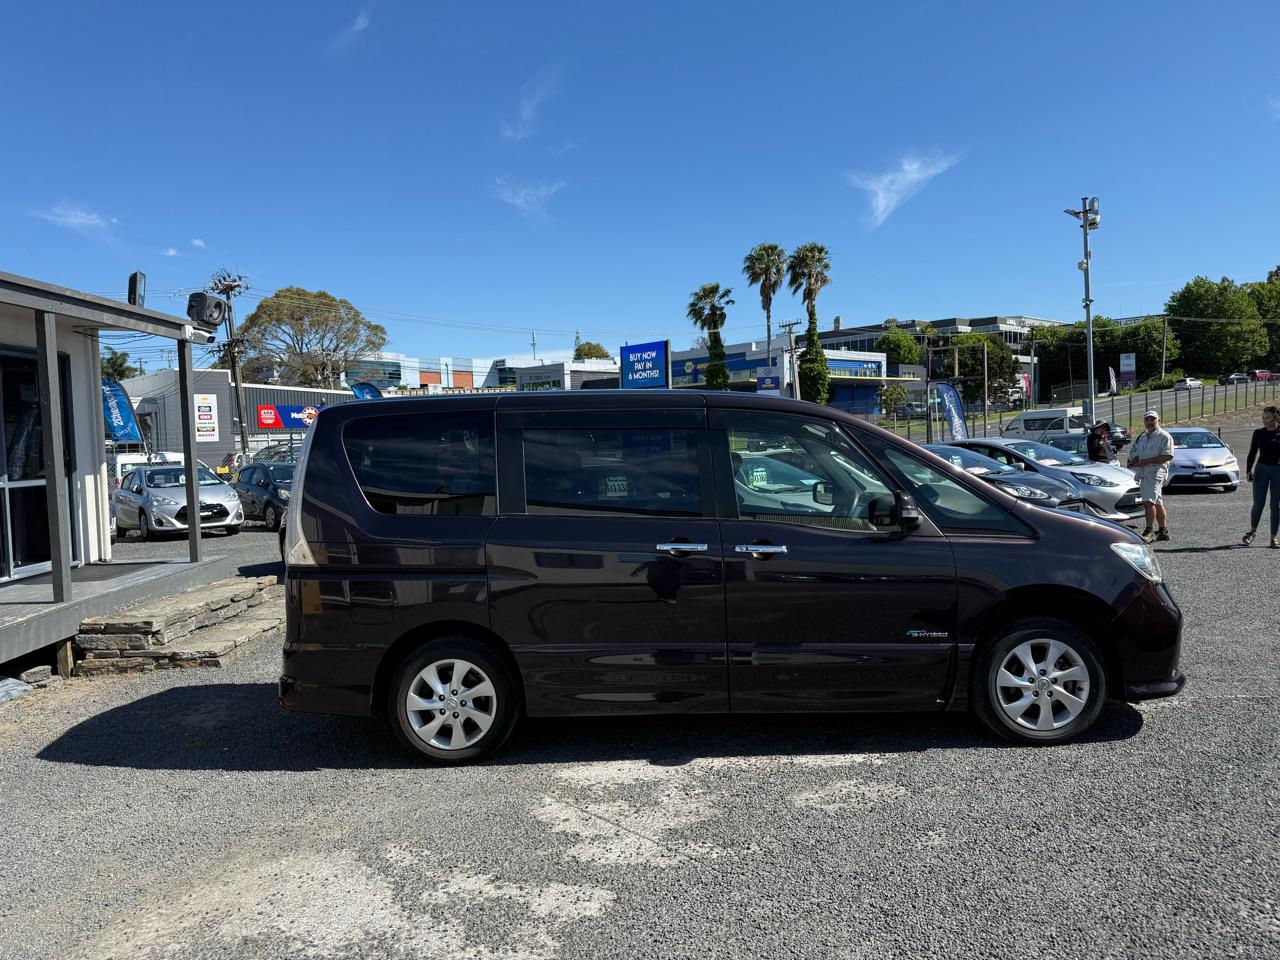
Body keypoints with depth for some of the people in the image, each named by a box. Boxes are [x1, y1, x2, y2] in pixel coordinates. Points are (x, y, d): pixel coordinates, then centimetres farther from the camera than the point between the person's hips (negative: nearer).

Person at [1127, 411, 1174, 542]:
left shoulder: (1164, 436, -4)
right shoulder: (1142, 437, 21)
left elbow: (1168, 456, -14)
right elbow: (1133, 454, 24)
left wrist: (1146, 461, -17)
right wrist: (1134, 460, 0)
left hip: (1156, 472, -8)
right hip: (1142, 473, 8)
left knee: (1149, 501, -20)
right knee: (1157, 503, 14)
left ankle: (1148, 531, -21)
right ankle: (1163, 531, 20)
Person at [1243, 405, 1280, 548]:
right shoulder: (1258, 433, 3)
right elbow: (1252, 453, 8)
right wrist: (1248, 470, -2)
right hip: (1261, 469, 1)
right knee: (1258, 504, -3)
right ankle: (1253, 531, 21)